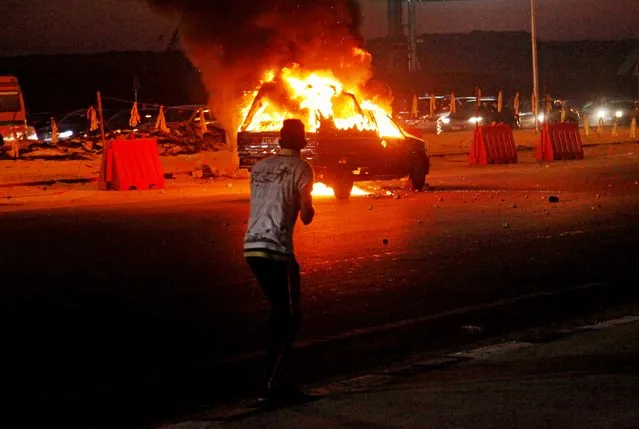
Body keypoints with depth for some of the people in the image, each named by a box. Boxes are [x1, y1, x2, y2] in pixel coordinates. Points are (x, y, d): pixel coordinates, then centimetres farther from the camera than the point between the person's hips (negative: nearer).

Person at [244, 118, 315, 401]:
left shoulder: (259, 167, 17)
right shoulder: (300, 168, -1)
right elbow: (306, 216, -5)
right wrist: (309, 209, 17)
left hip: (252, 247, 7)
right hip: (276, 249, -7)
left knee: (279, 312, 20)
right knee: (289, 317, 3)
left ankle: (278, 376, 22)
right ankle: (274, 384, -2)